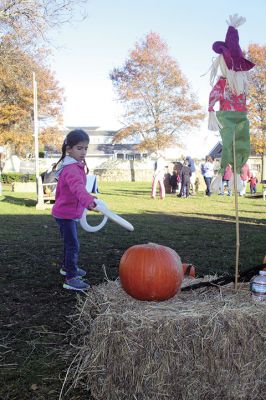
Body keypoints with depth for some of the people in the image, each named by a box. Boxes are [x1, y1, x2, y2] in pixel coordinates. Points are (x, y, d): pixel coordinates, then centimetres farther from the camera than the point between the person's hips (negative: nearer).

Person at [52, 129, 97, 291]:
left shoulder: (76, 166, 7)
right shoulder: (71, 169, -26)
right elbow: (78, 186, -49)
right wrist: (88, 199, -65)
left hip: (71, 212, 10)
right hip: (66, 214, -10)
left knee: (70, 242, 24)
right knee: (73, 245, -8)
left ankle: (67, 267, 42)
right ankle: (71, 279, -2)